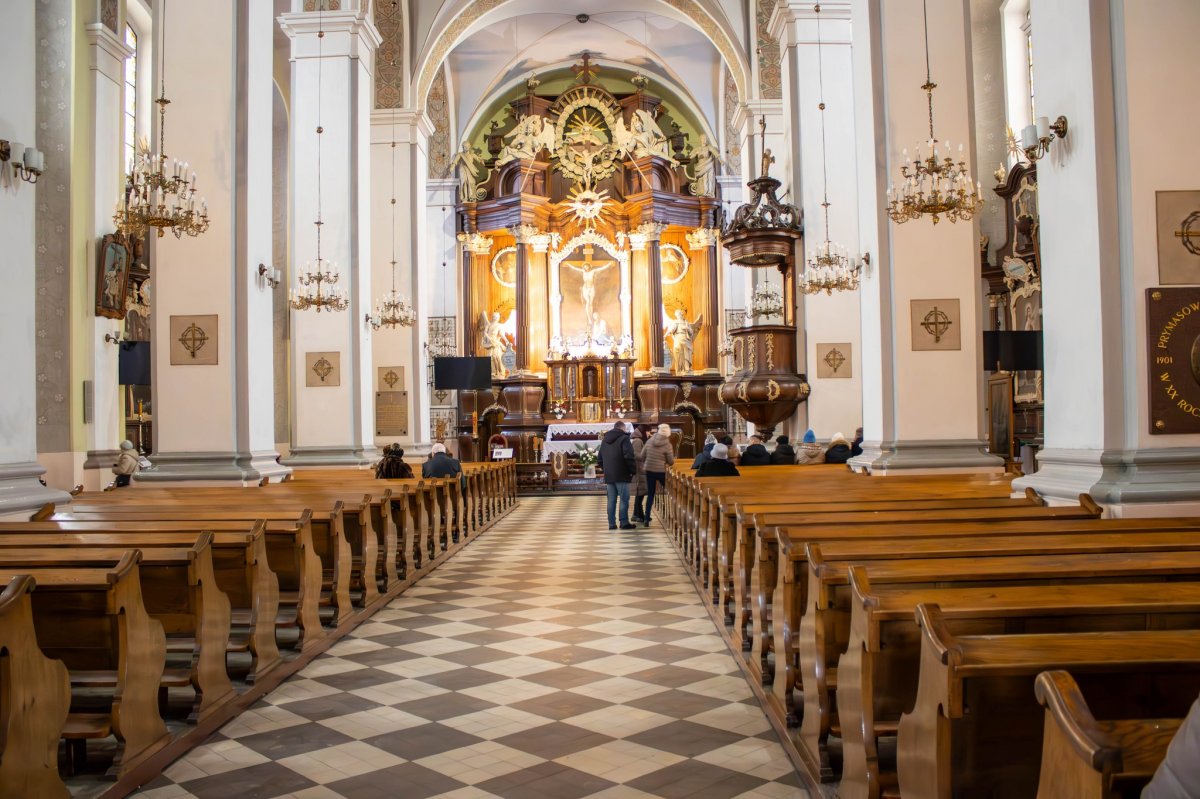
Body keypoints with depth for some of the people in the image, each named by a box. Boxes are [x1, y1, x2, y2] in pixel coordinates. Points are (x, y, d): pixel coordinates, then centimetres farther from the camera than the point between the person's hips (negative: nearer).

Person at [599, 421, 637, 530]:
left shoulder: (604, 440, 16)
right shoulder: (624, 438, -7)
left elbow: (600, 458, 21)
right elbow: (629, 457, -15)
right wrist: (633, 471, -8)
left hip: (608, 475, 6)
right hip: (621, 475, -6)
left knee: (611, 500, 7)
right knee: (624, 499, -2)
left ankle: (611, 523, 7)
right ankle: (624, 523, -4)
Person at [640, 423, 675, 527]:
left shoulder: (649, 441, -1)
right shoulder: (667, 445, -12)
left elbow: (642, 456, 6)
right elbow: (671, 461, -7)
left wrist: (644, 466, 23)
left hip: (649, 470, 4)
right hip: (661, 471, -4)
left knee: (650, 495, 9)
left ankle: (647, 519, 6)